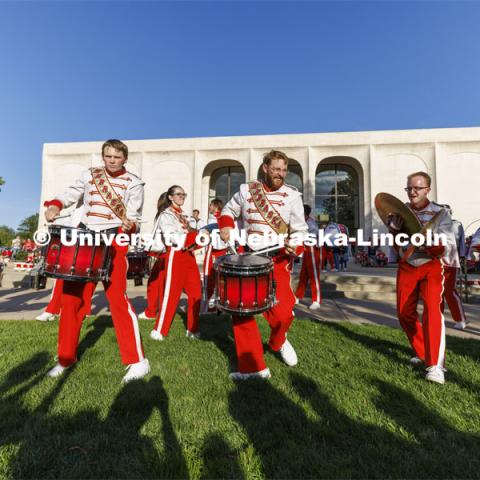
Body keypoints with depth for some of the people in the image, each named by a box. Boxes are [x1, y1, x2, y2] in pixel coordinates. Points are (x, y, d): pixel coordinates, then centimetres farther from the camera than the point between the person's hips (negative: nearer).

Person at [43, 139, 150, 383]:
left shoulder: (133, 183, 1)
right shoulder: (90, 174, 13)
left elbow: (133, 215, -8)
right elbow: (71, 193, 20)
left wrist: (130, 224, -30)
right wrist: (55, 205, -1)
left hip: (115, 241, -5)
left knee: (117, 297, -11)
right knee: (71, 297, 7)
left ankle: (137, 361, -2)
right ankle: (66, 357, 26)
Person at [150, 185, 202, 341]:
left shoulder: (183, 215, 21)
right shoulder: (165, 215, -3)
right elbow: (171, 237, -16)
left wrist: (198, 236, 0)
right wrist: (196, 235, -19)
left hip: (189, 255, 8)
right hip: (175, 255, -7)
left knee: (196, 293, 5)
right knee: (171, 294, -4)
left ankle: (192, 329, 17)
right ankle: (159, 331, 10)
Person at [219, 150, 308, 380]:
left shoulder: (292, 196, -1)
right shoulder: (246, 190, 3)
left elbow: (300, 230, -1)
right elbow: (229, 211, 17)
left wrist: (295, 246, -23)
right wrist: (226, 226, -4)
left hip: (277, 260, -2)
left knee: (282, 313, -11)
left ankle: (278, 341, 28)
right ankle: (252, 367, 15)